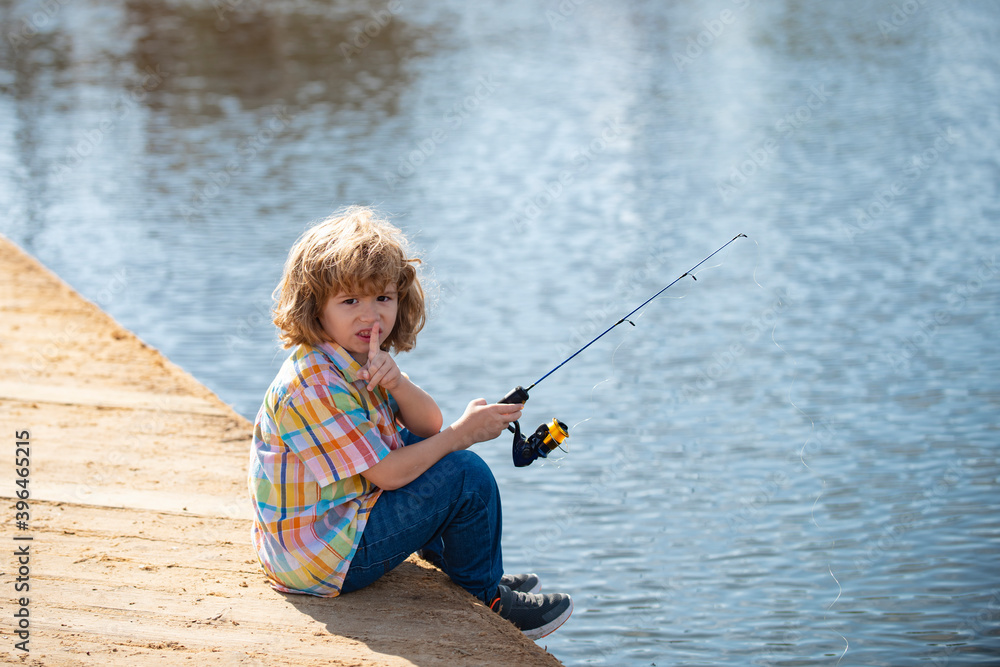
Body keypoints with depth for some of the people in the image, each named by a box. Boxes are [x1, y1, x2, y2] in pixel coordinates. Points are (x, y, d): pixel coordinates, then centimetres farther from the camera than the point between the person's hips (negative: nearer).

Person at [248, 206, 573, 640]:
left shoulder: (362, 360, 6)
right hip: (318, 559, -10)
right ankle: (486, 598, 9)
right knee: (467, 476, -12)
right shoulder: (314, 384, -25)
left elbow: (427, 427, 1)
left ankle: (470, 571, 29)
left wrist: (396, 383, -20)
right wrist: (462, 433, -16)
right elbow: (386, 475, -24)